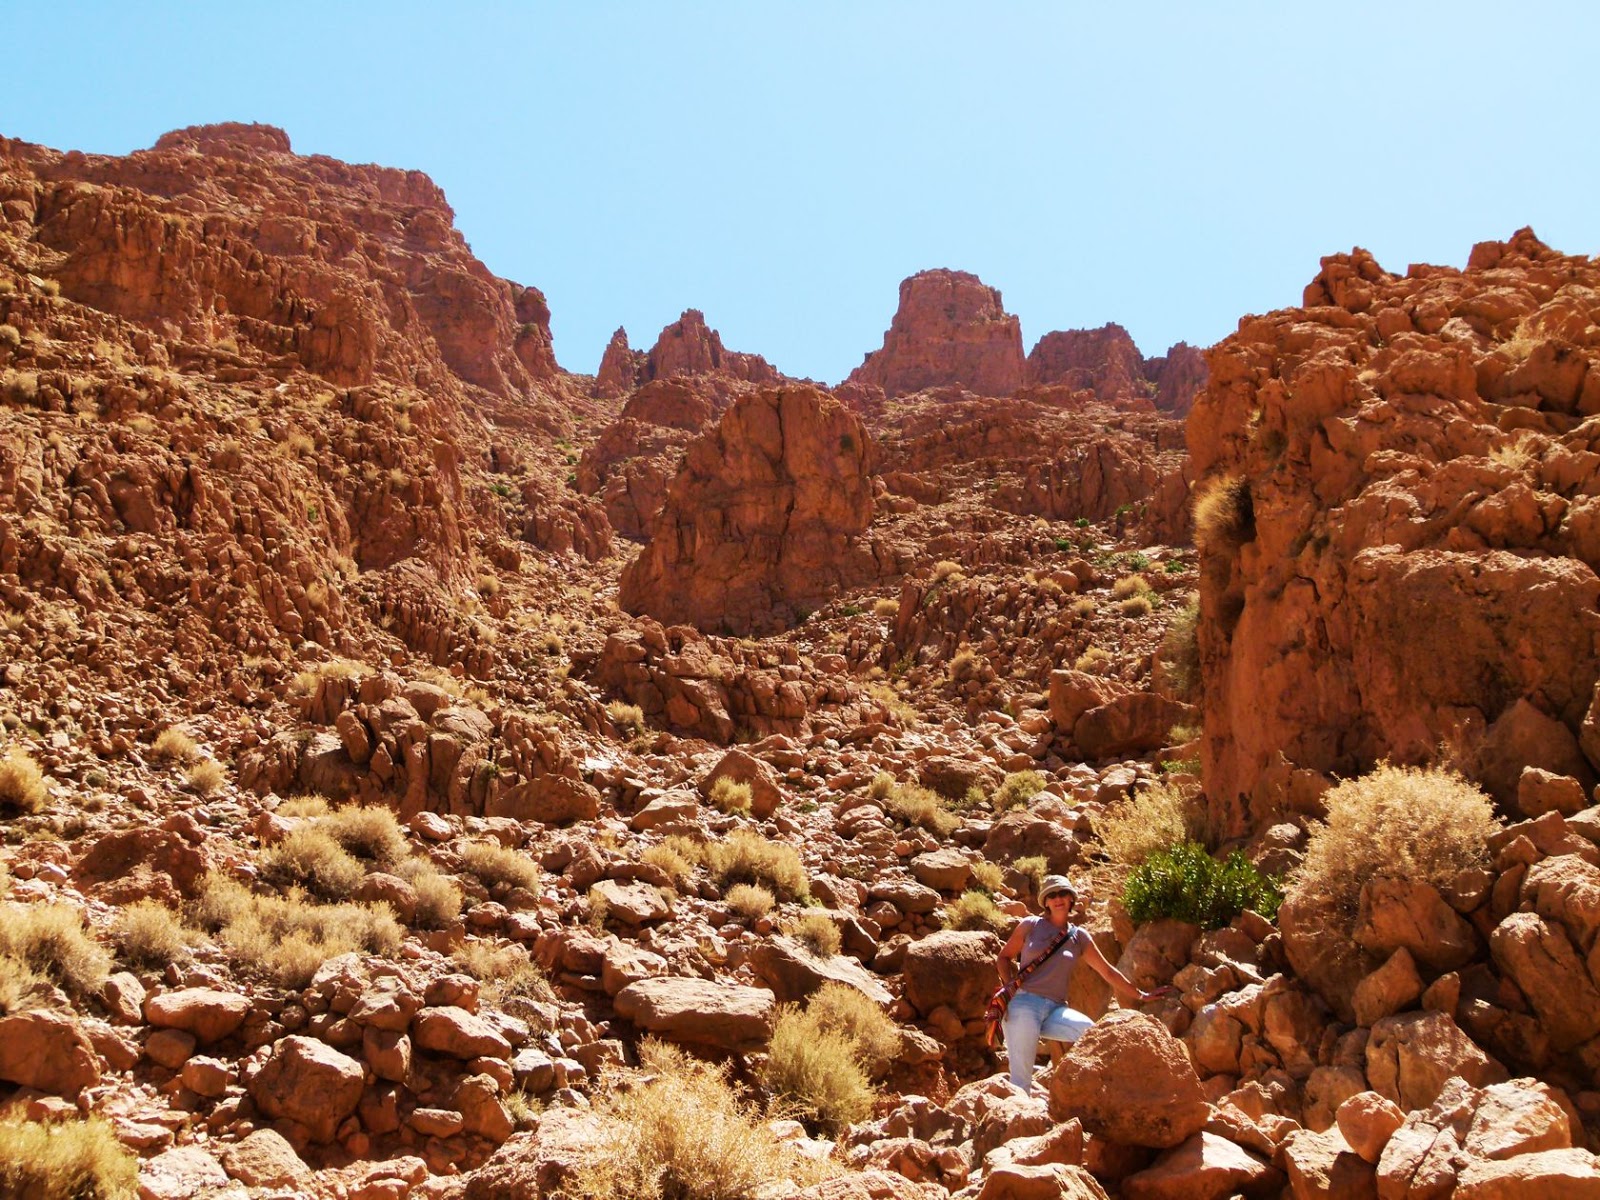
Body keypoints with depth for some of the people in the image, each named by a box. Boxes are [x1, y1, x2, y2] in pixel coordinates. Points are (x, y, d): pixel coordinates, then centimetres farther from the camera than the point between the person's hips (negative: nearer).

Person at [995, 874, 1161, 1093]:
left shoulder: (1079, 936, 14)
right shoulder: (1030, 925, 8)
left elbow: (1107, 971, 20)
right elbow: (1004, 956, 16)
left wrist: (1141, 995, 23)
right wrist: (1010, 987, 0)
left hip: (1055, 1009, 3)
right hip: (1024, 1003, -3)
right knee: (1021, 1080, -15)